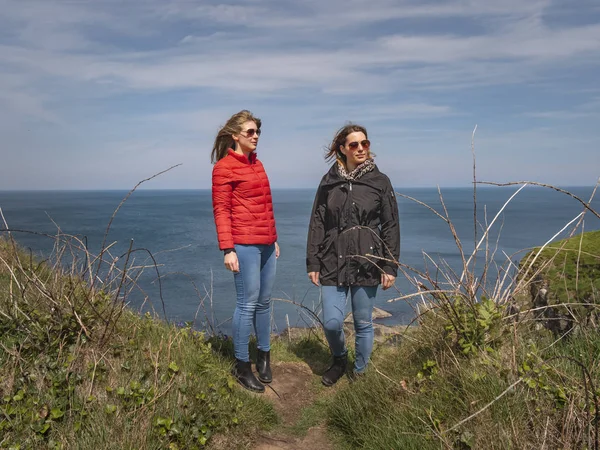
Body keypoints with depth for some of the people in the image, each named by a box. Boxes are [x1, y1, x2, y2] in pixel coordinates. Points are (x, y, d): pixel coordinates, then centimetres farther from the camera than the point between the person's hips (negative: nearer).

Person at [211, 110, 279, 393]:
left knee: (264, 302, 12)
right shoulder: (224, 167, -5)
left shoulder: (257, 164, 16)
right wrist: (227, 249, -15)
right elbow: (220, 210, -9)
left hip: (266, 244, 7)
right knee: (247, 304, -3)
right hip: (244, 245, -7)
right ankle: (242, 366, 11)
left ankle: (264, 356, 25)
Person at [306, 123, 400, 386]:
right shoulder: (329, 181, 5)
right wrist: (313, 263, 3)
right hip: (333, 264, 1)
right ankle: (339, 360, 31)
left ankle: (359, 372, 31)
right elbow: (317, 224, 6)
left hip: (367, 264, -1)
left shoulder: (380, 182, 1)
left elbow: (391, 227, 1)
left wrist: (390, 267, -3)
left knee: (363, 324, 9)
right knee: (331, 323, 0)